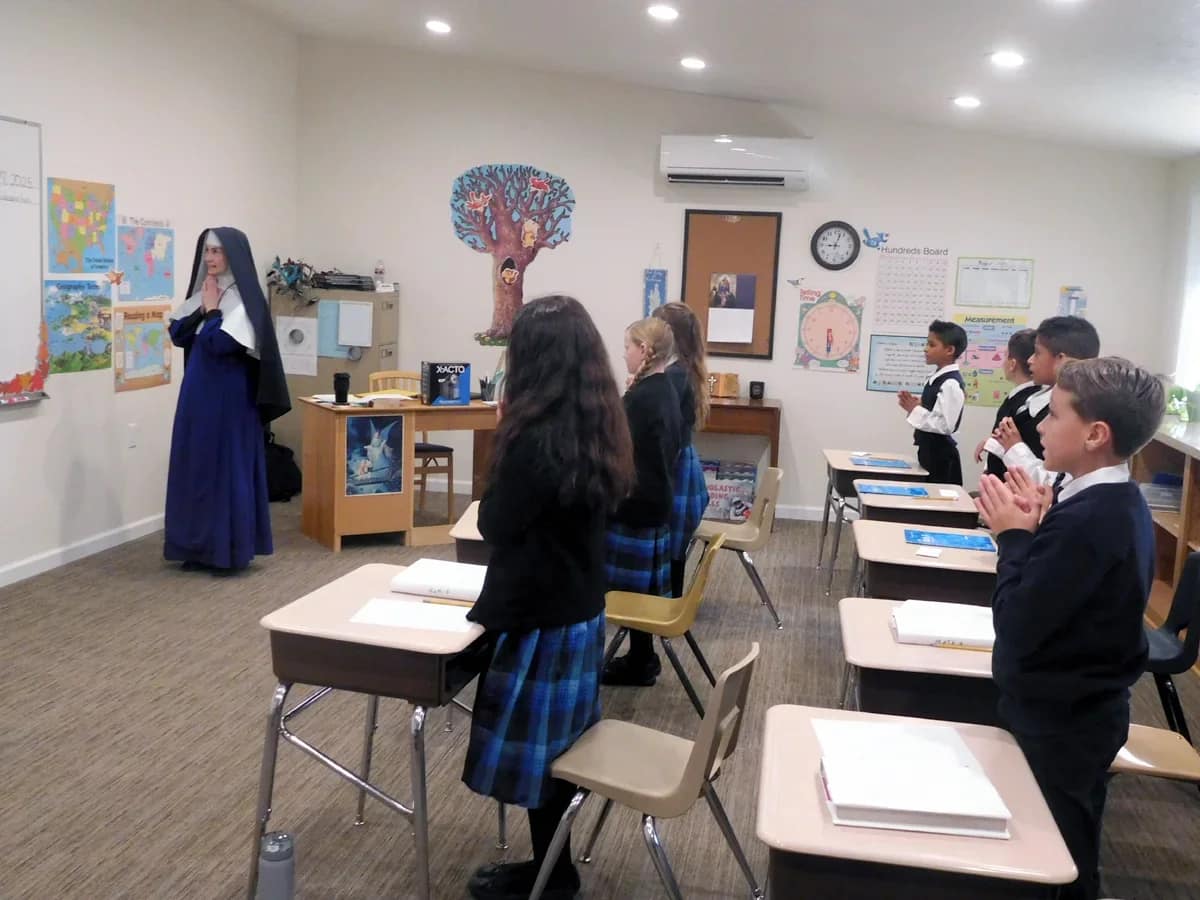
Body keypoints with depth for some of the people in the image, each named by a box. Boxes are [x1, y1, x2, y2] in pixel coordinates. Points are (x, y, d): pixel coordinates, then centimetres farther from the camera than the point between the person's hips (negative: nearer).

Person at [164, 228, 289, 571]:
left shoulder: (245, 299, -12)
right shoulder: (203, 293, 12)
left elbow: (221, 343, -23)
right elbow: (177, 335, 7)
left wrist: (212, 310, -9)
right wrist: (202, 308, -3)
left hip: (229, 398, -8)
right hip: (197, 395, 8)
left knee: (228, 468, -2)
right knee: (196, 467, 10)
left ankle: (230, 550, 7)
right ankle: (200, 547, 20)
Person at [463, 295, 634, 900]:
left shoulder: (537, 438, -25)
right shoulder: (598, 427, 1)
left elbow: (494, 525, -14)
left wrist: (504, 436, -8)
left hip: (540, 615, -9)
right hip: (580, 607, 9)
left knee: (532, 748, 8)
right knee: (559, 741, 19)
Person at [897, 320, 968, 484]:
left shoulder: (951, 384, -20)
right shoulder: (936, 378, 9)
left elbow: (945, 426, -25)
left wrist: (916, 410, -20)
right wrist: (914, 406, 3)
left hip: (941, 454, -10)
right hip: (928, 450, 10)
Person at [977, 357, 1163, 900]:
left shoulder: (1087, 519, -30)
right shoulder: (1119, 505, 2)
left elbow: (1017, 625, -27)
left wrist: (1014, 536, -17)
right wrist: (1037, 528, -5)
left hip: (1058, 719, -9)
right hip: (1083, 708, 9)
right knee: (1069, 853, 25)